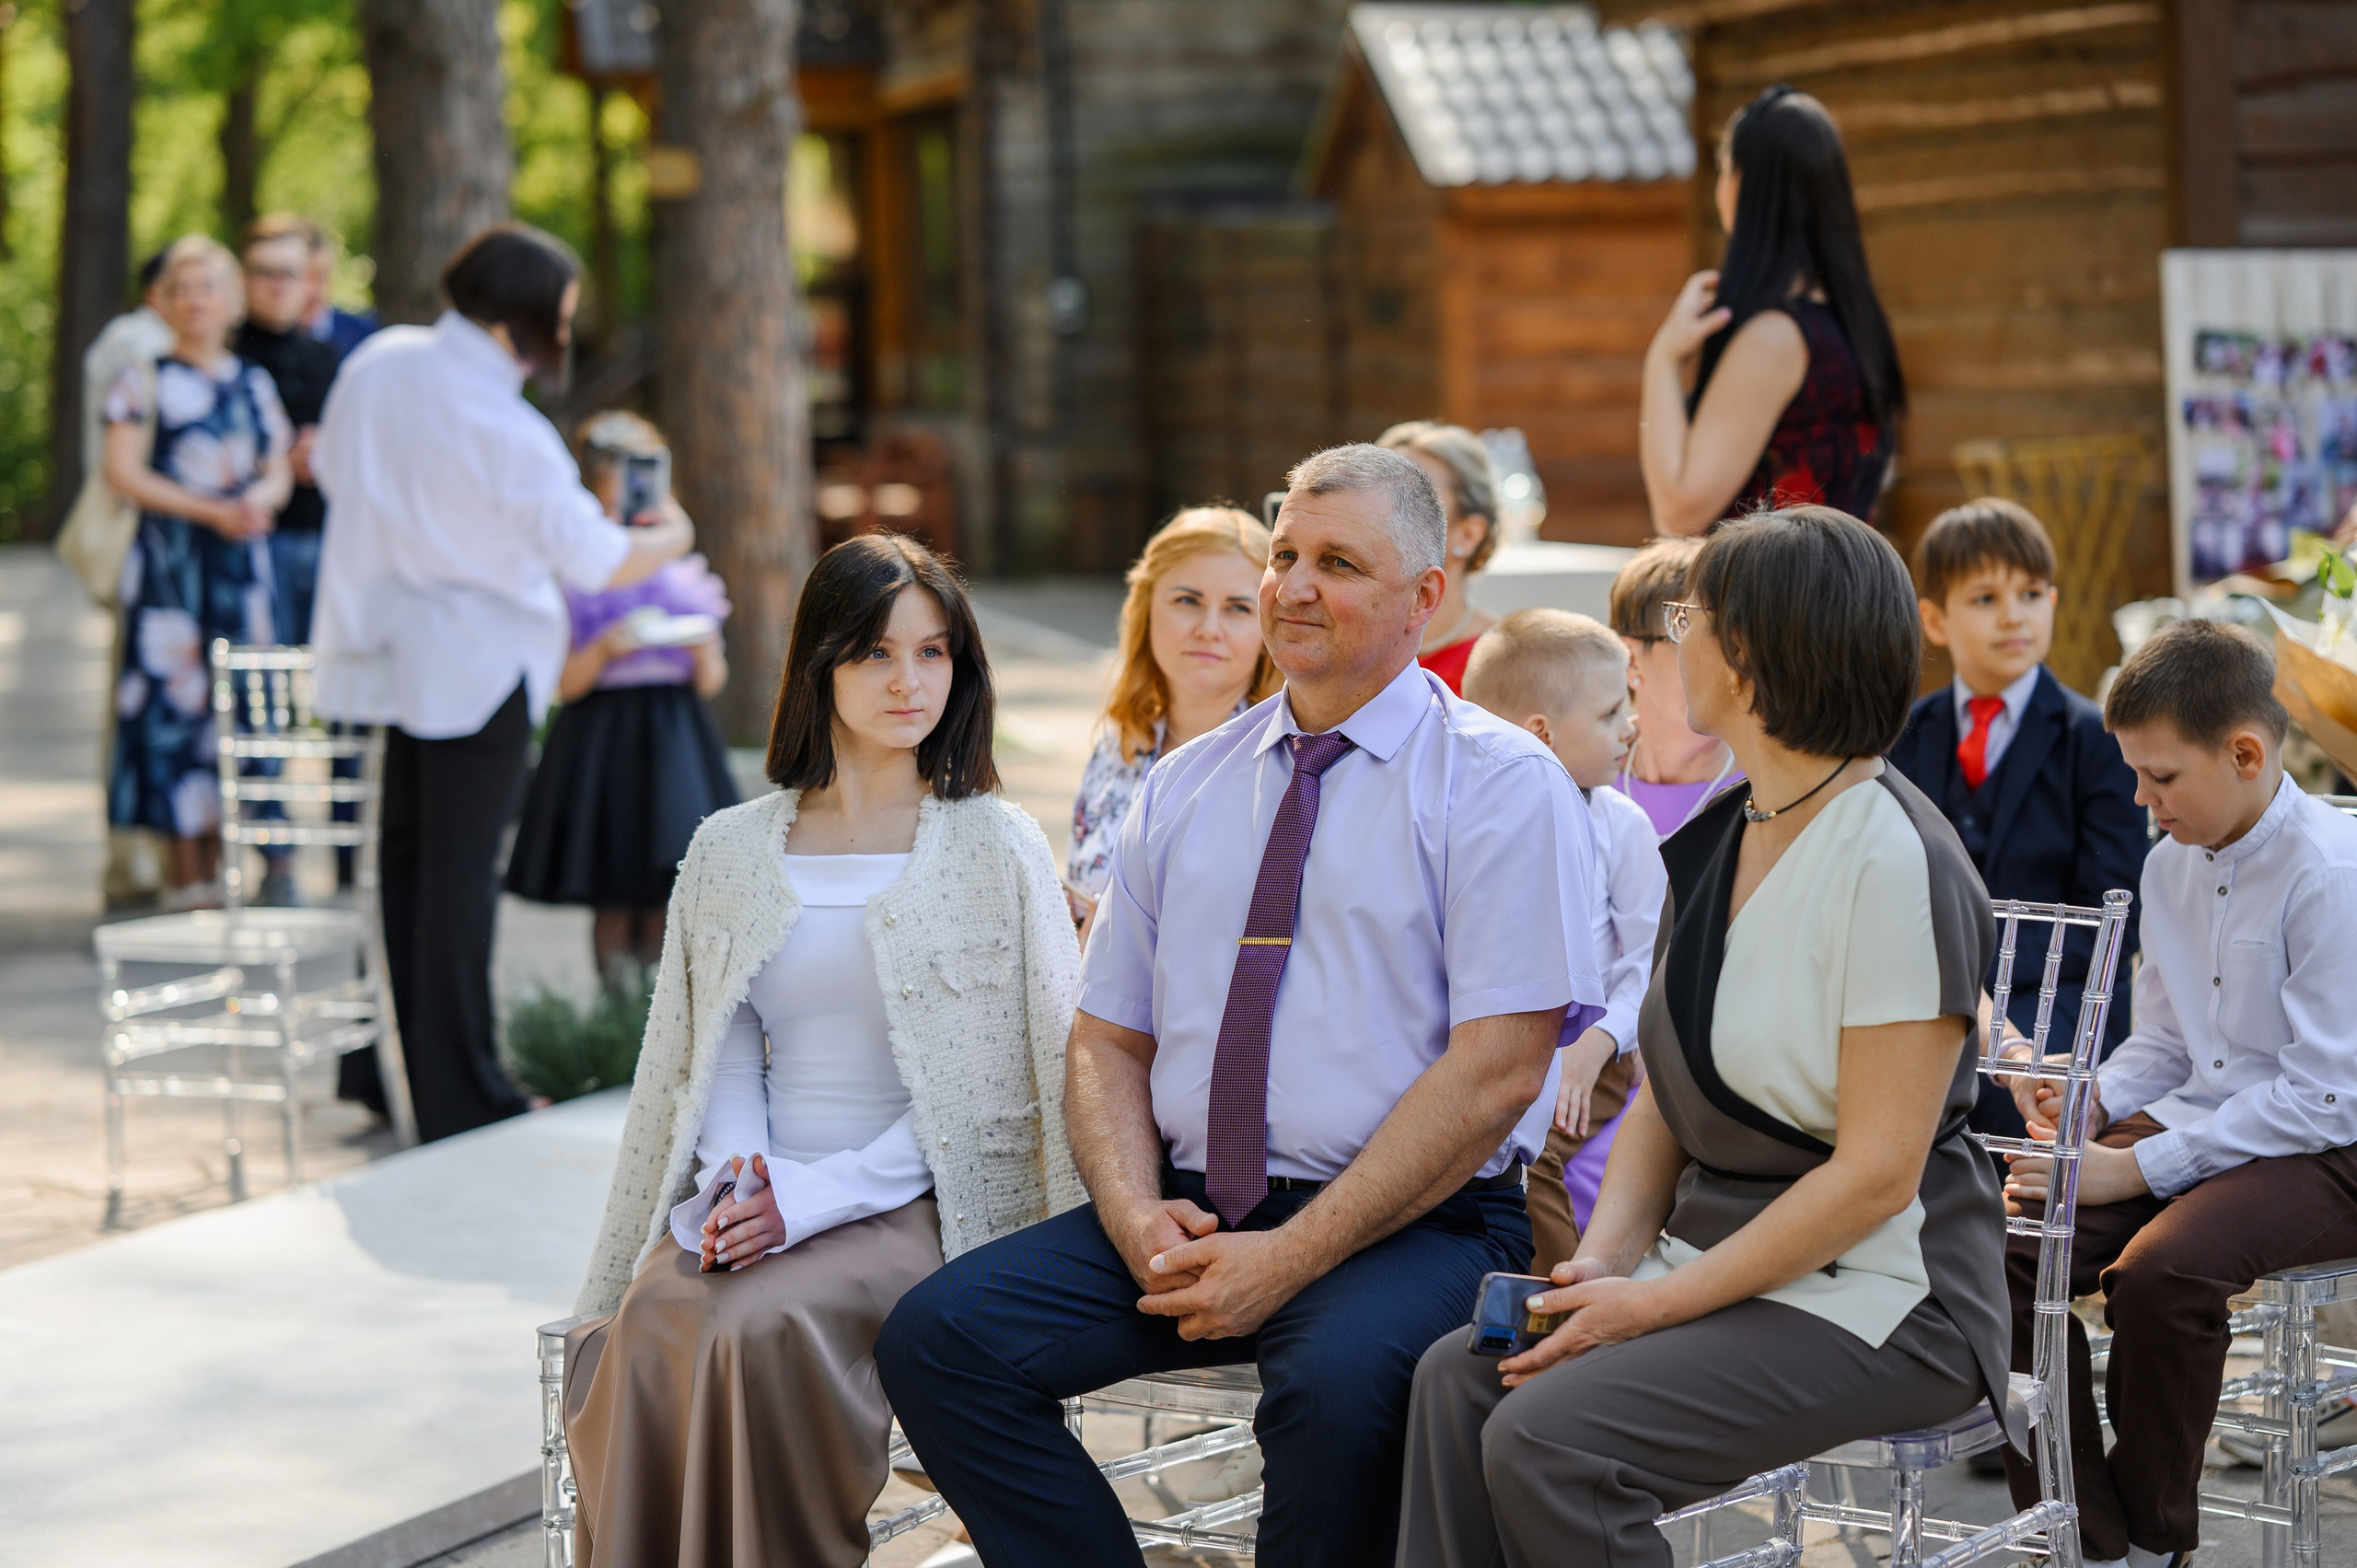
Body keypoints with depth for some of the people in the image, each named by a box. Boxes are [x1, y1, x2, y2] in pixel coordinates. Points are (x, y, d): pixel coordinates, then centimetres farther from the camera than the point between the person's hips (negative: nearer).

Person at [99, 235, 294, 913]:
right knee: (175, 698, -7)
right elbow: (123, 470, -7)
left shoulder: (254, 383, 15)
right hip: (171, 558, -4)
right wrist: (211, 510, -14)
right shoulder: (147, 380, 1)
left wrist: (261, 497, -10)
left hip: (242, 559, 4)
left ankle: (216, 864, 8)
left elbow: (278, 470, 15)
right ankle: (185, 870, -4)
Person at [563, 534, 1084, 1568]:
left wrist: (819, 1196, -13)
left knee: (759, 1325, -34)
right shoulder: (732, 849, 14)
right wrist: (739, 1180, -9)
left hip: (922, 1203, -3)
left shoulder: (994, 844, 3)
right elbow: (718, 1058, 14)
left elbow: (1005, 1083, -3)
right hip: (760, 1193, 3)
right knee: (644, 1326, -30)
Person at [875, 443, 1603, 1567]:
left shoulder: (1499, 785, -2)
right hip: (1190, 1210, 5)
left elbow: (1496, 1069, -11)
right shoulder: (1184, 788, 16)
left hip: (1412, 1224, -5)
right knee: (936, 1337, -16)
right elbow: (1105, 1042, 16)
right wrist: (1138, 1217, -6)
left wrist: (1291, 1258, -17)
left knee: (1340, 1379, -37)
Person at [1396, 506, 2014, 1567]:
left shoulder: (1893, 864, -16)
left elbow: (1877, 1173, -19)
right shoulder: (1716, 841, 12)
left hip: (1876, 1300, -8)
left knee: (1547, 1434, -25)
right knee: (1460, 1374, -15)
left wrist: (1656, 1302, -18)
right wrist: (1606, 1257, -4)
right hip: (1719, 1259, 8)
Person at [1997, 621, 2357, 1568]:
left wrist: (2140, 1168, -20)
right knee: (2012, 1248, -16)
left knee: (2159, 1271, -33)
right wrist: (2092, 1101, -3)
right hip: (2196, 1125, 8)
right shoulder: (2170, 866, 10)